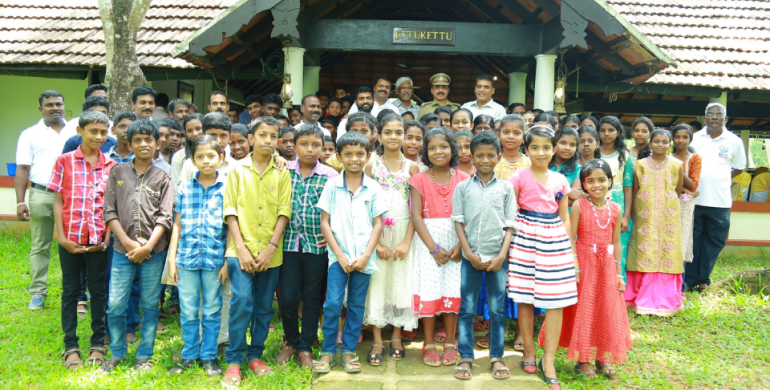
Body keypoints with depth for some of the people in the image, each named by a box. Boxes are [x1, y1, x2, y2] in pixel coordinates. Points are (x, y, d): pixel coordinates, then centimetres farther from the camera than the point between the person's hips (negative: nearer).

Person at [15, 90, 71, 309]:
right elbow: (22, 169, 4)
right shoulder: (30, 134, 7)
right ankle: (38, 293, 12)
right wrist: (20, 202, -3)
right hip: (41, 195, 0)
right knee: (40, 247, 5)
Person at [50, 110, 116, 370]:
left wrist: (108, 238, -5)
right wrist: (62, 236, -7)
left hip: (99, 240, 1)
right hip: (70, 239, -1)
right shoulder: (64, 161, 0)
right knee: (70, 291, 9)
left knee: (98, 290, 9)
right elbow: (58, 201, 0)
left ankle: (98, 344, 21)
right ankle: (70, 346, 18)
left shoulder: (111, 166, 3)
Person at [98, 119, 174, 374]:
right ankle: (117, 354, 22)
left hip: (154, 251, -1)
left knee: (150, 305, 6)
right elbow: (109, 211, 2)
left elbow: (165, 216, -1)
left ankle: (144, 356, 20)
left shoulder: (162, 177, 5)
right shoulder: (118, 172, 8)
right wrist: (128, 242, -8)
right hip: (123, 250, 1)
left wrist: (148, 246, -12)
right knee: (115, 305, 1)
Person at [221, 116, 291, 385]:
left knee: (264, 307, 9)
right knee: (242, 301, -13)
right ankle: (234, 360, 2)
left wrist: (271, 247, -10)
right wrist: (241, 247, -10)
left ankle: (255, 355, 25)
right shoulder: (237, 170, 3)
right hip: (242, 249, -2)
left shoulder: (282, 174, 6)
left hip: (271, 252, 2)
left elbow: (284, 212, 0)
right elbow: (230, 211, -1)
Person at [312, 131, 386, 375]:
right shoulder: (332, 185, 0)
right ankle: (328, 352, 10)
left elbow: (378, 223, 2)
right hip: (339, 256, -1)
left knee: (357, 305, 9)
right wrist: (340, 254, -8)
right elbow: (324, 222, -1)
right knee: (332, 303, -6)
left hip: (364, 258, 1)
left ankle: (349, 351, 21)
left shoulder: (373, 188, 2)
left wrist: (366, 255, -8)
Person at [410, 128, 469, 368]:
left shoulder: (463, 179, 4)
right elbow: (416, 216, -5)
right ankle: (429, 344, 14)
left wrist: (461, 245, -14)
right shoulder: (420, 180, 2)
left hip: (456, 242, 1)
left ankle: (450, 343, 17)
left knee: (453, 290, 3)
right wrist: (434, 248, -13)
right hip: (428, 241, -1)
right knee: (428, 290, 0)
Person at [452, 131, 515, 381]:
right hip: (471, 256, 0)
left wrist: (501, 256, -6)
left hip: (497, 257, 0)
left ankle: (497, 357, 19)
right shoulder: (462, 187, 4)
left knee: (497, 309, 6)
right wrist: (470, 254, -7)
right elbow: (458, 222, 1)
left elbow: (510, 226, 3)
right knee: (466, 308, 4)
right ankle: (465, 357, 14)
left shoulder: (505, 188, 5)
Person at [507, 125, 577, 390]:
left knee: (556, 302, 0)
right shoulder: (519, 177, -1)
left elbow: (565, 219, 12)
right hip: (525, 239, -3)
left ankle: (548, 360, 10)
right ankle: (528, 351, 22)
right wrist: (509, 246, -7)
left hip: (555, 239, 3)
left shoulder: (560, 180, 10)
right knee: (525, 299, 5)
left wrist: (572, 252, 8)